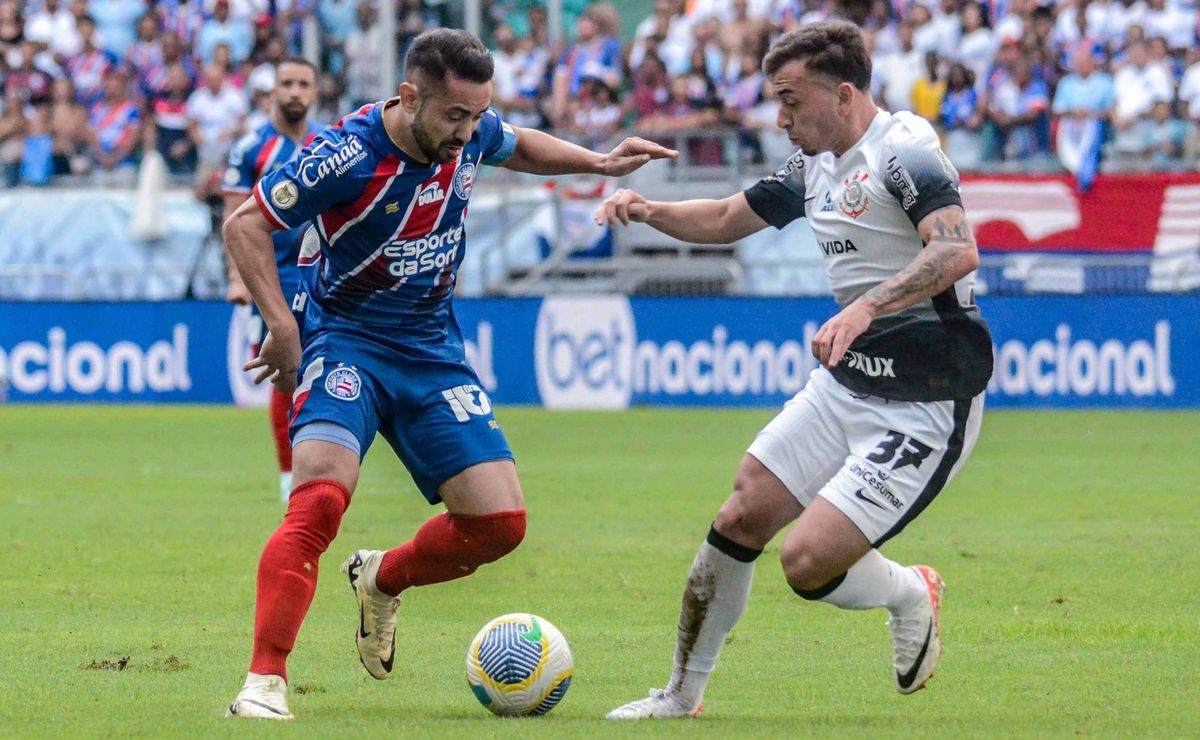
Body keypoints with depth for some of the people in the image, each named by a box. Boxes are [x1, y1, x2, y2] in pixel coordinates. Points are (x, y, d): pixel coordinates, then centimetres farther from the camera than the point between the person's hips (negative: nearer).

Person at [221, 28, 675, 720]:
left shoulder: (471, 131, -5)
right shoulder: (347, 156, -23)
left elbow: (518, 146, 21)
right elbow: (244, 225, -14)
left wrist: (597, 161, 9)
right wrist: (282, 325, -21)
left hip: (432, 351, 6)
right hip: (343, 342, -6)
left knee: (500, 520, -4)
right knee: (322, 495, -30)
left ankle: (382, 582, 26)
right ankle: (264, 682, -28)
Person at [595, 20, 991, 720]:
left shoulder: (904, 150, -18)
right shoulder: (815, 166, 10)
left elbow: (958, 251, -34)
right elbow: (726, 220, 25)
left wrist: (865, 307, -45)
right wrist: (649, 210, 6)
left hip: (923, 412, -9)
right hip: (844, 386, 9)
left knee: (808, 562, -16)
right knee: (741, 519, 4)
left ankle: (911, 595, 16)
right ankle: (683, 694, 19)